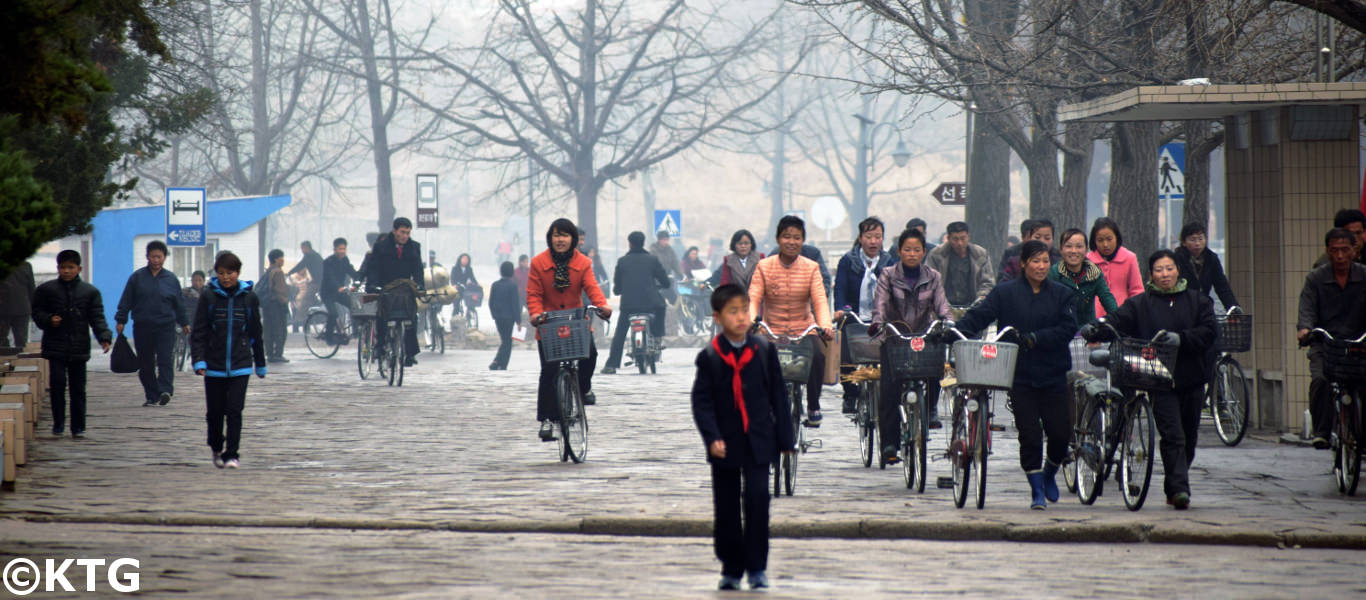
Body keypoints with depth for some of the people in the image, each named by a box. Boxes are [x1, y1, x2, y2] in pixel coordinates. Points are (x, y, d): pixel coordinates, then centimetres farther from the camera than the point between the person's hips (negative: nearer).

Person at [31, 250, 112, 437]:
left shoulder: (90, 292, 5)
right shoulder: (46, 290, 3)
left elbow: (97, 318, 2)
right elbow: (37, 313, 8)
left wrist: (104, 337, -12)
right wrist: (49, 320, -13)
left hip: (79, 348, 1)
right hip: (56, 346, -1)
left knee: (78, 387, 5)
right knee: (58, 383, -11)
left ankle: (78, 427, 13)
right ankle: (58, 423, 0)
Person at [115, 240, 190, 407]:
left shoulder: (171, 279, 8)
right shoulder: (137, 277, 5)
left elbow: (179, 304, 15)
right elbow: (126, 301, 7)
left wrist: (184, 323, 16)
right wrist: (120, 320, 2)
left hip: (166, 327, -1)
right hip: (142, 327, 1)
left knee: (165, 360, -15)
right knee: (145, 364, 4)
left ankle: (165, 391, -24)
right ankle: (151, 396, 12)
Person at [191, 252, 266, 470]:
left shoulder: (249, 298, 4)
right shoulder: (209, 297, 0)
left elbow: (256, 334, 12)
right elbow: (198, 333, 0)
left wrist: (260, 364, 17)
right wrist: (199, 361, -11)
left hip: (240, 367, 0)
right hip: (214, 366, 0)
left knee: (235, 411, -8)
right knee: (215, 411, 7)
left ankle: (231, 454, -2)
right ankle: (217, 449, 31)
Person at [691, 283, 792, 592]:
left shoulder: (764, 351, 2)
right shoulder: (709, 358, -2)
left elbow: (778, 396, 7)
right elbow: (701, 402, -4)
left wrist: (785, 438, 5)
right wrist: (712, 438, -17)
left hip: (758, 442, 0)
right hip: (725, 444, 0)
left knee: (757, 499, -11)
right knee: (726, 508, 6)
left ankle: (756, 567, -1)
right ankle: (731, 568, 18)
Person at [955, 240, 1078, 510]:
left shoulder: (1062, 295, 5)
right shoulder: (1005, 293, 2)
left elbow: (1067, 328, -7)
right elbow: (978, 315, -5)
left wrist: (1033, 339, -18)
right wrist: (956, 331, -23)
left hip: (1053, 376, 1)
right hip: (1020, 376, -1)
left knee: (1060, 434, 0)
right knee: (1030, 435, -4)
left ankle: (1049, 475, 30)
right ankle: (1037, 490, 8)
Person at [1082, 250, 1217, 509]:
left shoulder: (1198, 301, 8)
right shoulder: (1141, 304, 3)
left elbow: (1208, 332, -2)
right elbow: (1117, 321, -10)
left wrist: (1180, 338, -17)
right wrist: (1095, 331, -29)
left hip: (1192, 379, 3)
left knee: (1189, 437, 10)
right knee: (1172, 436, -14)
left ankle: (1174, 489, 25)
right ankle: (1179, 488, -17)